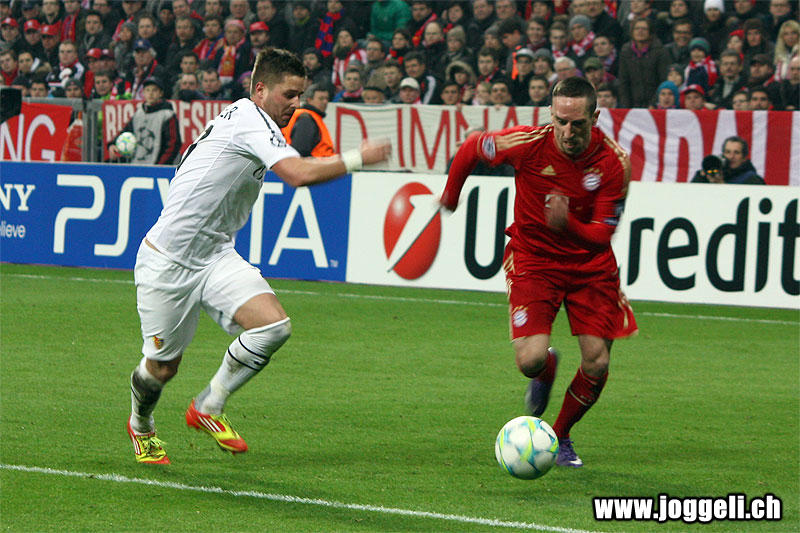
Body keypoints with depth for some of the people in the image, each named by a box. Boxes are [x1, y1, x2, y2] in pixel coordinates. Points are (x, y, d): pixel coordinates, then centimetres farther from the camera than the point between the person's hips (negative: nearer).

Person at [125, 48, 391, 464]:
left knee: (274, 325, -15)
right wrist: (356, 158, -24)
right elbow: (300, 174, -32)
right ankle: (140, 426, 38)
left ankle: (209, 409, 1)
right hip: (167, 262, -9)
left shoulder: (244, 119, 11)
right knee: (162, 366, 4)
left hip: (214, 256, 9)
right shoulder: (251, 119, -18)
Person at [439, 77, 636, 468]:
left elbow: (602, 235, -16)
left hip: (590, 263, 1)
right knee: (530, 360, -18)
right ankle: (546, 371, 23)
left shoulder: (613, 162, -18)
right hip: (532, 258, -1)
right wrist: (450, 196, 14)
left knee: (596, 364, -5)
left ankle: (561, 436, 23)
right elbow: (471, 149, -1)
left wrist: (568, 224, -37)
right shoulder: (528, 143, -21)